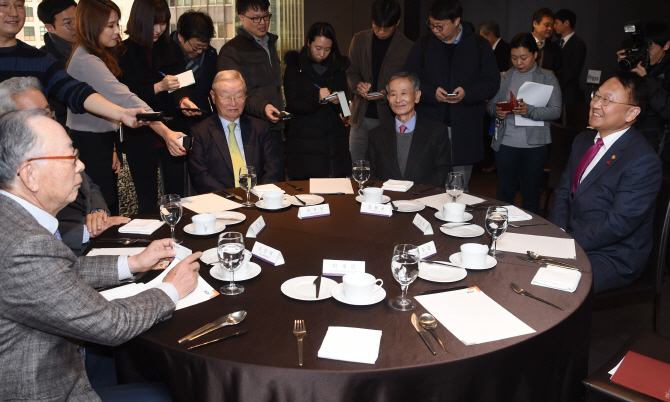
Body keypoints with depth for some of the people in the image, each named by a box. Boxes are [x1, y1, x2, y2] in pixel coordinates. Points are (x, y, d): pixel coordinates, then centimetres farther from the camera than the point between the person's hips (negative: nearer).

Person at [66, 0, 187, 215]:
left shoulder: (96, 56, 11)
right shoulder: (87, 61, -21)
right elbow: (125, 99, -32)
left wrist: (111, 149, 8)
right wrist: (165, 131, -39)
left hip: (101, 139, 9)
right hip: (90, 146, -9)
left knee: (110, 205, 13)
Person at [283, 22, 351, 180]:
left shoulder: (337, 67, 12)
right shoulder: (295, 67, 2)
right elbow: (291, 105, -7)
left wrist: (337, 101, -13)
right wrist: (316, 97, -23)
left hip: (334, 140, 3)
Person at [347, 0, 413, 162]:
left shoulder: (407, 48, -4)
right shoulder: (359, 39, 6)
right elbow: (351, 72, 12)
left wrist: (386, 95, -19)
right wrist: (357, 85, -11)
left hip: (388, 118, -3)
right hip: (360, 116, 3)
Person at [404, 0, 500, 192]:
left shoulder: (479, 46, 5)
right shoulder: (423, 45, 8)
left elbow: (492, 82, 3)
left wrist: (467, 93, -15)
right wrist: (431, 93, -14)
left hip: (465, 131, 0)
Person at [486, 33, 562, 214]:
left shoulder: (548, 78, 5)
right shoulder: (504, 78, 10)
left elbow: (556, 111, -5)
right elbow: (489, 105, 11)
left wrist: (530, 111, -21)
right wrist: (496, 111, -12)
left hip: (535, 145, -1)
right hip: (506, 143, 2)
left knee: (531, 195, 5)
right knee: (504, 193, 7)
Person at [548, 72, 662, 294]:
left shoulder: (643, 161, -18)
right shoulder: (584, 140, 9)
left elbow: (619, 224, -21)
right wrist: (558, 234, -8)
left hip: (612, 258, -7)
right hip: (571, 238, 8)